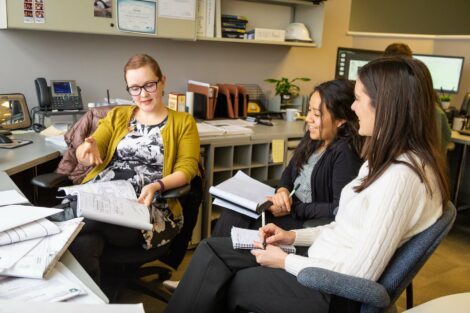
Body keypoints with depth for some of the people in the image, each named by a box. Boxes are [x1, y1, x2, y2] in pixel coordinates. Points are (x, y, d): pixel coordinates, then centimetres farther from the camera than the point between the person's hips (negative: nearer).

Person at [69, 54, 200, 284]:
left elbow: (187, 169, 3)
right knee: (82, 245, -33)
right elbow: (83, 155, 13)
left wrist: (157, 186, -18)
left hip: (149, 207, -2)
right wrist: (88, 149, -14)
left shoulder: (183, 122, 14)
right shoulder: (117, 116, 23)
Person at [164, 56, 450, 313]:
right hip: (324, 261, 9)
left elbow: (360, 274, -25)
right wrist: (293, 236, 5)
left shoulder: (401, 176, -26)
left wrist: (286, 261, -13)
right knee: (211, 250, 3)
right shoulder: (389, 159, 6)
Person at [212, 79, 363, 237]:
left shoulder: (344, 152, -21)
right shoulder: (313, 137, 4)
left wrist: (293, 208, -20)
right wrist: (282, 190, -7)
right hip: (292, 203, 8)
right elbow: (290, 170, 15)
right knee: (233, 214, -10)